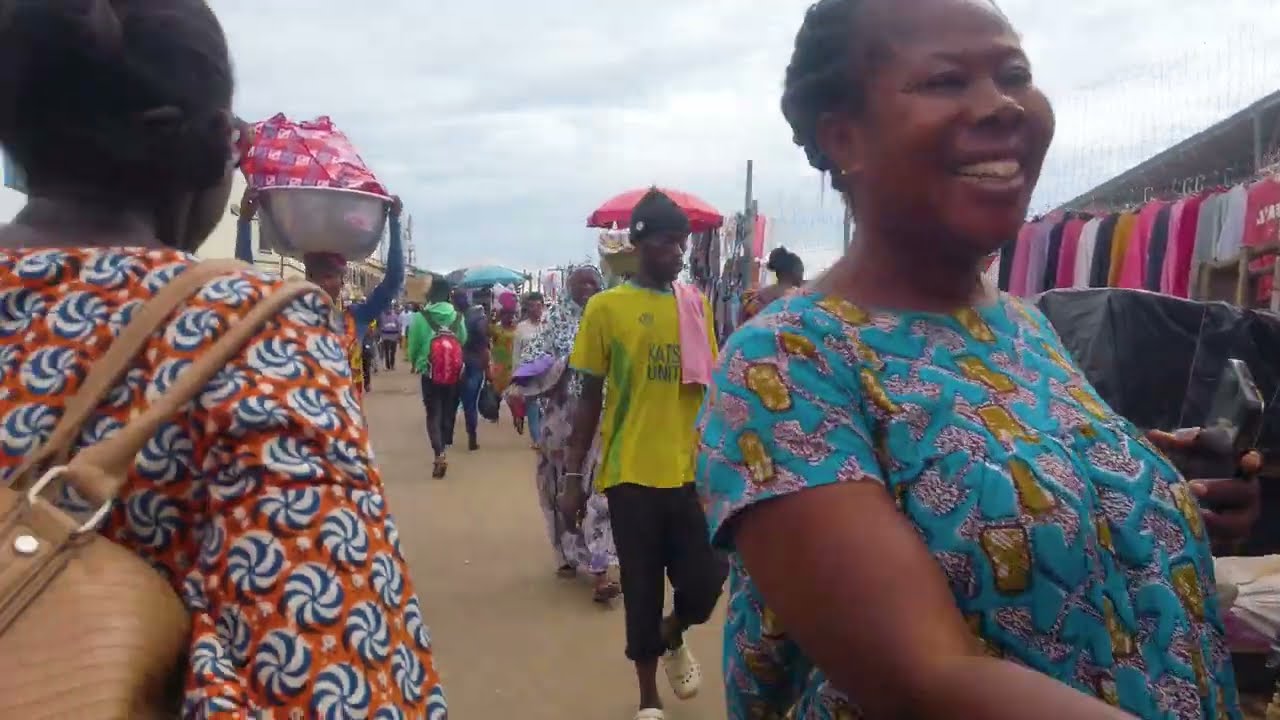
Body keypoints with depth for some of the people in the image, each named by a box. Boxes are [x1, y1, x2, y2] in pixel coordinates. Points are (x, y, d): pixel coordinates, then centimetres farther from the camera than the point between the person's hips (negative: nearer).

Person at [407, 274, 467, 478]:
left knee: (433, 414, 1)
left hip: (430, 373, -2)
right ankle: (442, 449, 28)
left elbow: (413, 346, -5)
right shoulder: (457, 317, -5)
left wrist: (415, 364, 14)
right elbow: (463, 342, -2)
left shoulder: (420, 317, -10)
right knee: (448, 412, 16)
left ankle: (439, 454, -16)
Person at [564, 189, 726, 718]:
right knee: (642, 590, 8)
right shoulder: (606, 307, -4)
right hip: (631, 473, -3)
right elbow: (591, 398, 0)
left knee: (705, 580, 1)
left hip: (692, 470, 3)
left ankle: (673, 639, 37)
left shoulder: (697, 304, 7)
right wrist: (574, 476, -1)